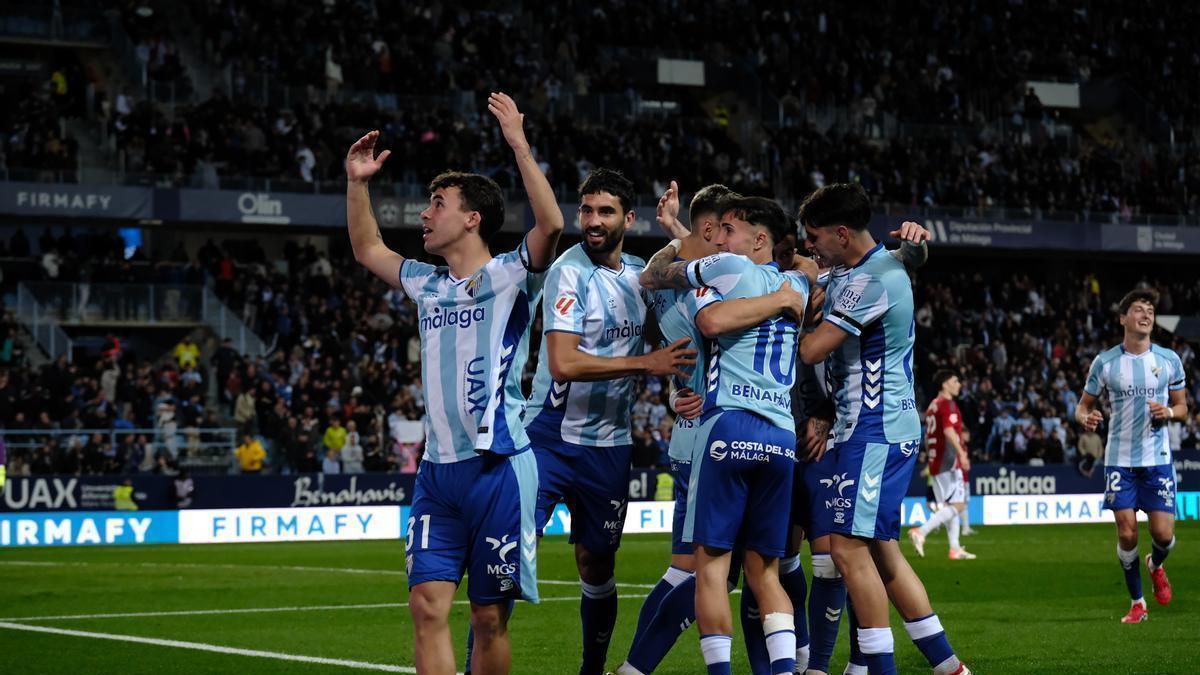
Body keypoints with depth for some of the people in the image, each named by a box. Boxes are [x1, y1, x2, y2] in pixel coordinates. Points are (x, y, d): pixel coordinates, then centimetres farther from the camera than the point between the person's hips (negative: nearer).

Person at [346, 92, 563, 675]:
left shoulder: (510, 276, -2)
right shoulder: (426, 284, 15)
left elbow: (550, 224, -21)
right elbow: (367, 250, 32)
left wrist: (519, 145, -22)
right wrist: (357, 183, 23)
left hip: (498, 467, -5)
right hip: (437, 470, 5)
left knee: (490, 618, 1)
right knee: (427, 605, -5)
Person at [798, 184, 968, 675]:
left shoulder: (873, 280, -17)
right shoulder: (845, 272, 14)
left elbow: (810, 350, -20)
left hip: (876, 431, -10)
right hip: (881, 427, 10)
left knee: (849, 548, -12)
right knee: (881, 552, 11)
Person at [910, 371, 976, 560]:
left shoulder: (933, 405, 17)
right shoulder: (947, 404, -9)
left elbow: (927, 437, 21)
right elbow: (948, 430, -24)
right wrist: (961, 453, -29)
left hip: (936, 463, 10)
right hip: (949, 462, -10)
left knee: (948, 506, 10)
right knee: (957, 505, -11)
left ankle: (955, 548, 7)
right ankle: (921, 532, -21)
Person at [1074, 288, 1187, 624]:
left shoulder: (1169, 360, 2)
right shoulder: (1105, 362, 0)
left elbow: (1182, 407, 11)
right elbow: (1083, 405, 8)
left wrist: (1168, 412, -12)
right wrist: (1085, 418, -16)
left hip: (1157, 458, 1)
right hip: (1120, 460, 0)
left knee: (1163, 533, -6)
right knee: (1127, 533, -5)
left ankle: (1156, 565, 30)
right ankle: (1137, 603, 11)